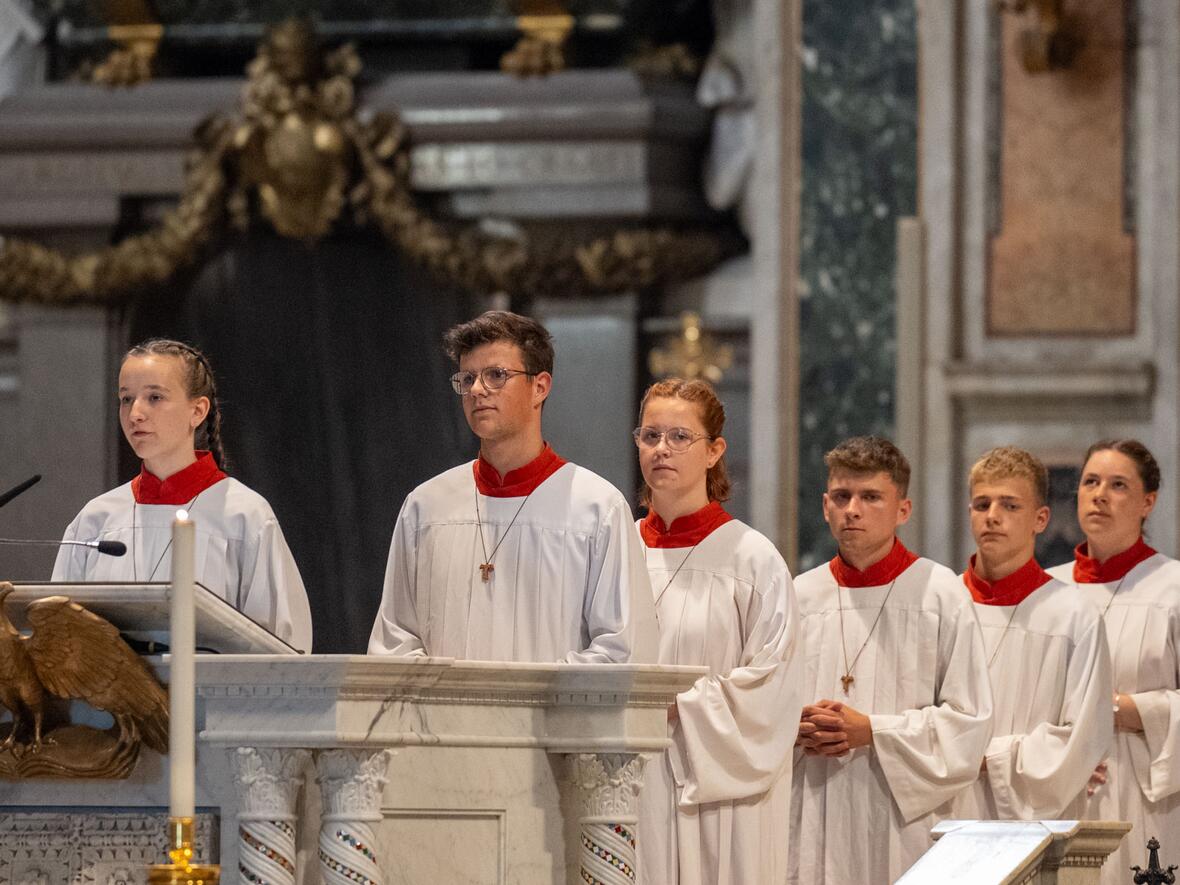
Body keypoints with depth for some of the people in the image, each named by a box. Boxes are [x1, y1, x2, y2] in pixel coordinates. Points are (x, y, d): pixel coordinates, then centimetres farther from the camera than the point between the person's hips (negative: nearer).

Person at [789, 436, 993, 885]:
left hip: (903, 824, -3)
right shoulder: (800, 596, 11)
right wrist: (796, 732, -8)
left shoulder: (940, 593, 1)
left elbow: (969, 719, -4)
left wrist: (872, 731, -12)